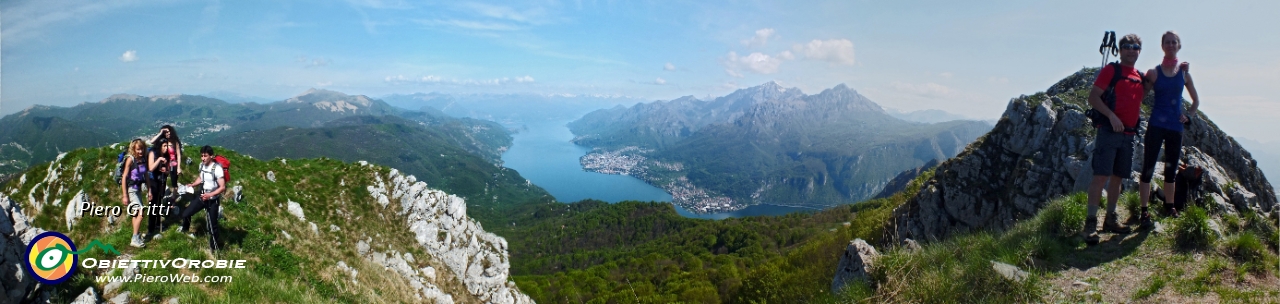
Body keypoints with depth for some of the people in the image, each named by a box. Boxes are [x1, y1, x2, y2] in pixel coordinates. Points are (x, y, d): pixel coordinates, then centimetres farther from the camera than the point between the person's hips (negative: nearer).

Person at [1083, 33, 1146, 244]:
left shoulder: (1141, 77, 17)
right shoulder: (1111, 70, -1)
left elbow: (1140, 99, 25)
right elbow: (1093, 97, -8)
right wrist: (1111, 116, -20)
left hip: (1129, 134, 7)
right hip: (1110, 131, -7)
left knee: (1117, 177, 11)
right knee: (1101, 176, -12)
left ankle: (1110, 219, 20)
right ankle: (1090, 223, -13)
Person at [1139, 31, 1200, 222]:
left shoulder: (1184, 74, 9)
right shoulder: (1154, 73, 0)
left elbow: (1196, 100, 19)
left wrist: (1188, 117, 8)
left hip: (1175, 127, 4)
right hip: (1156, 126, -4)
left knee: (1171, 170, 12)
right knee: (1148, 168, -5)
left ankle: (1169, 206, 25)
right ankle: (1144, 212, -2)